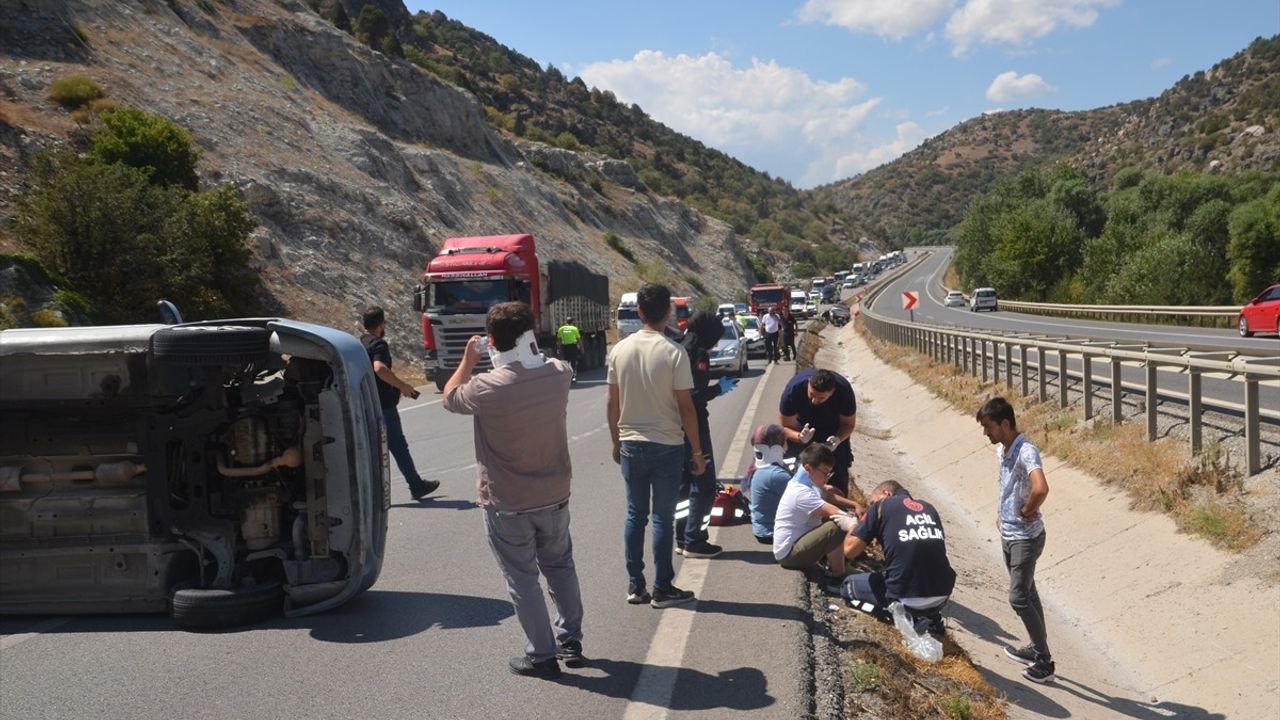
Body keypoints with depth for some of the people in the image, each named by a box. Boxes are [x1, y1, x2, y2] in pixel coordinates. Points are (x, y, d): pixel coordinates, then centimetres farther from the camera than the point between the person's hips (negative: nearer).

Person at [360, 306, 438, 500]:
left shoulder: (359, 343, 12)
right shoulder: (379, 344, -16)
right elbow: (380, 368, -34)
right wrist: (402, 386, -26)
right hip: (383, 405, -8)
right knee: (399, 447, 2)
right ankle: (417, 486, 13)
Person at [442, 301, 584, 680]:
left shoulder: (487, 389, -23)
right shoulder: (558, 374, -10)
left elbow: (450, 397, 0)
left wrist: (468, 360, 10)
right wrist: (524, 350, 15)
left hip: (507, 505, -4)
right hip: (554, 496, 5)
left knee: (523, 578, 8)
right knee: (560, 566, 22)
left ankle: (542, 655, 15)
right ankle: (571, 641, 31)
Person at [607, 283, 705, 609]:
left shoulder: (619, 350, -1)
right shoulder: (674, 353, -13)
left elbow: (612, 404, 4)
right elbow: (686, 407, -12)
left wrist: (616, 442, 17)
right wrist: (697, 451, -3)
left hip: (630, 445, 4)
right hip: (667, 446, -4)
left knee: (635, 515, 13)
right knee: (662, 518, 5)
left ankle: (635, 585, 19)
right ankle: (662, 589, 11)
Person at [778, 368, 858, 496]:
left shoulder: (844, 390, -35)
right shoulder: (794, 388, -37)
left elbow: (848, 424, -17)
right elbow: (784, 426, -24)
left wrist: (838, 439, -39)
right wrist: (800, 437, -46)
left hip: (834, 430, 0)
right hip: (802, 426, 0)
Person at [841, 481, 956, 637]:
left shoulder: (881, 506, 2)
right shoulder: (929, 508, 18)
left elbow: (849, 551, 0)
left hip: (908, 597, -6)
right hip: (943, 596, 6)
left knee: (848, 585, 19)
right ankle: (930, 614, 14)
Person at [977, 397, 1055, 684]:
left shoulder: (1026, 452, -25)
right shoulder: (1001, 450, 4)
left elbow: (1041, 489, -41)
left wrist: (1027, 511, -23)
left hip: (1025, 537, -9)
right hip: (1008, 533, 9)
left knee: (1019, 597, -8)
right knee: (1027, 593, 19)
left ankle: (1044, 662, 2)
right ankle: (1037, 648, 33)